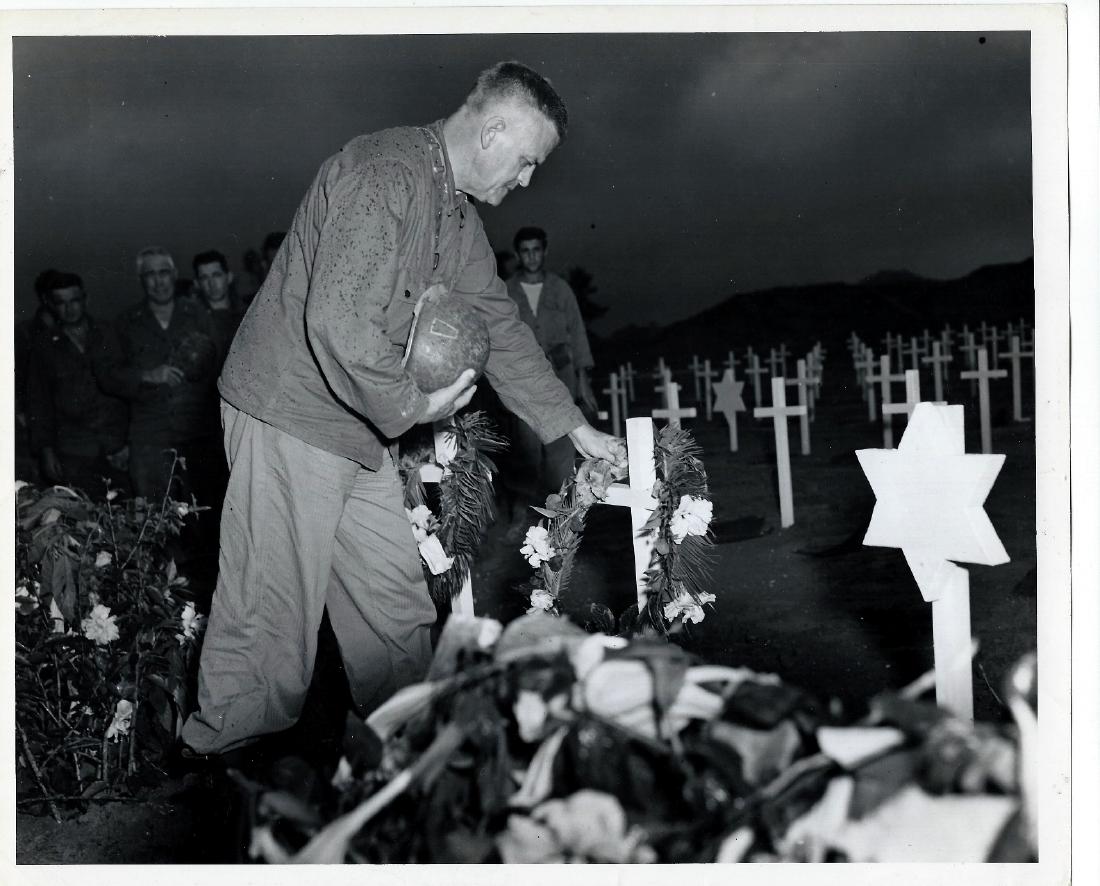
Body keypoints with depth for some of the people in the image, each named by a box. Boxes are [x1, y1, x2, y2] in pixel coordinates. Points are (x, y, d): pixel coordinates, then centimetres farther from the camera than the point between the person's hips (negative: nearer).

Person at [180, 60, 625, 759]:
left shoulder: (460, 218, 13)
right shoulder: (385, 172, -19)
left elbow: (502, 327, 19)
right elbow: (336, 320, -29)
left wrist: (576, 427, 17)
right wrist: (412, 406, -17)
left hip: (365, 435, 10)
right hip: (292, 418, -9)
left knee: (399, 610, 12)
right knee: (272, 620, -4)